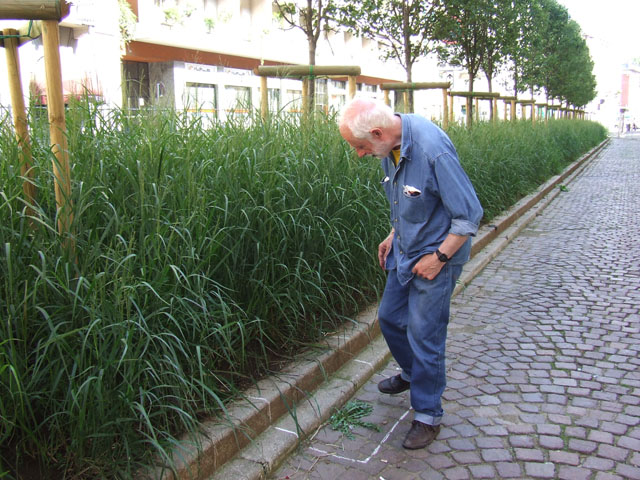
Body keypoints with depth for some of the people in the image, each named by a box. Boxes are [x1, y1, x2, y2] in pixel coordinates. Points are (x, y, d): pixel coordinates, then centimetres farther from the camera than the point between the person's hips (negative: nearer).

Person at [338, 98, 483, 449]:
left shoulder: (432, 149, -29)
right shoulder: (390, 147, -3)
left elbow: (470, 214, -23)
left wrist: (439, 256, -19)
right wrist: (393, 235, 11)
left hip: (434, 257, -8)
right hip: (405, 252, 8)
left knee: (424, 334, -1)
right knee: (390, 318, 18)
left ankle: (428, 416, 18)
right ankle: (413, 374, 46)